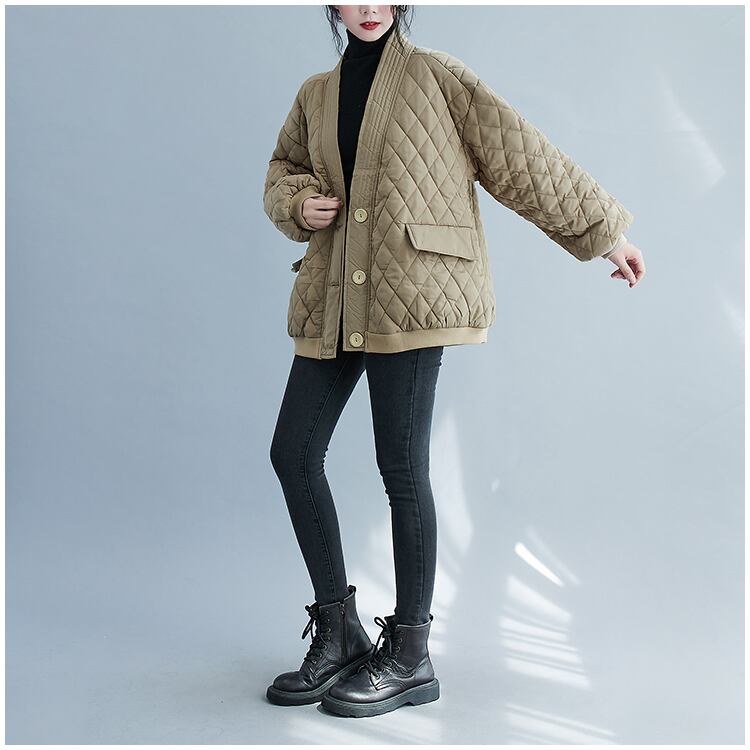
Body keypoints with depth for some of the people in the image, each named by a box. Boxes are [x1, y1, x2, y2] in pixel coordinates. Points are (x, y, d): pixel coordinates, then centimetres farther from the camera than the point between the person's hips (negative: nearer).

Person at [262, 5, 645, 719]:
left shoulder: (438, 76, 5)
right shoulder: (315, 95, 19)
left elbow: (523, 159, 6)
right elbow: (283, 170, 32)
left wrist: (605, 232, 9)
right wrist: (297, 204, 7)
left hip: (412, 295, -6)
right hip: (333, 302, 6)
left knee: (402, 467, -6)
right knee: (293, 452, 1)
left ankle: (409, 655, 8)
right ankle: (338, 634, 16)